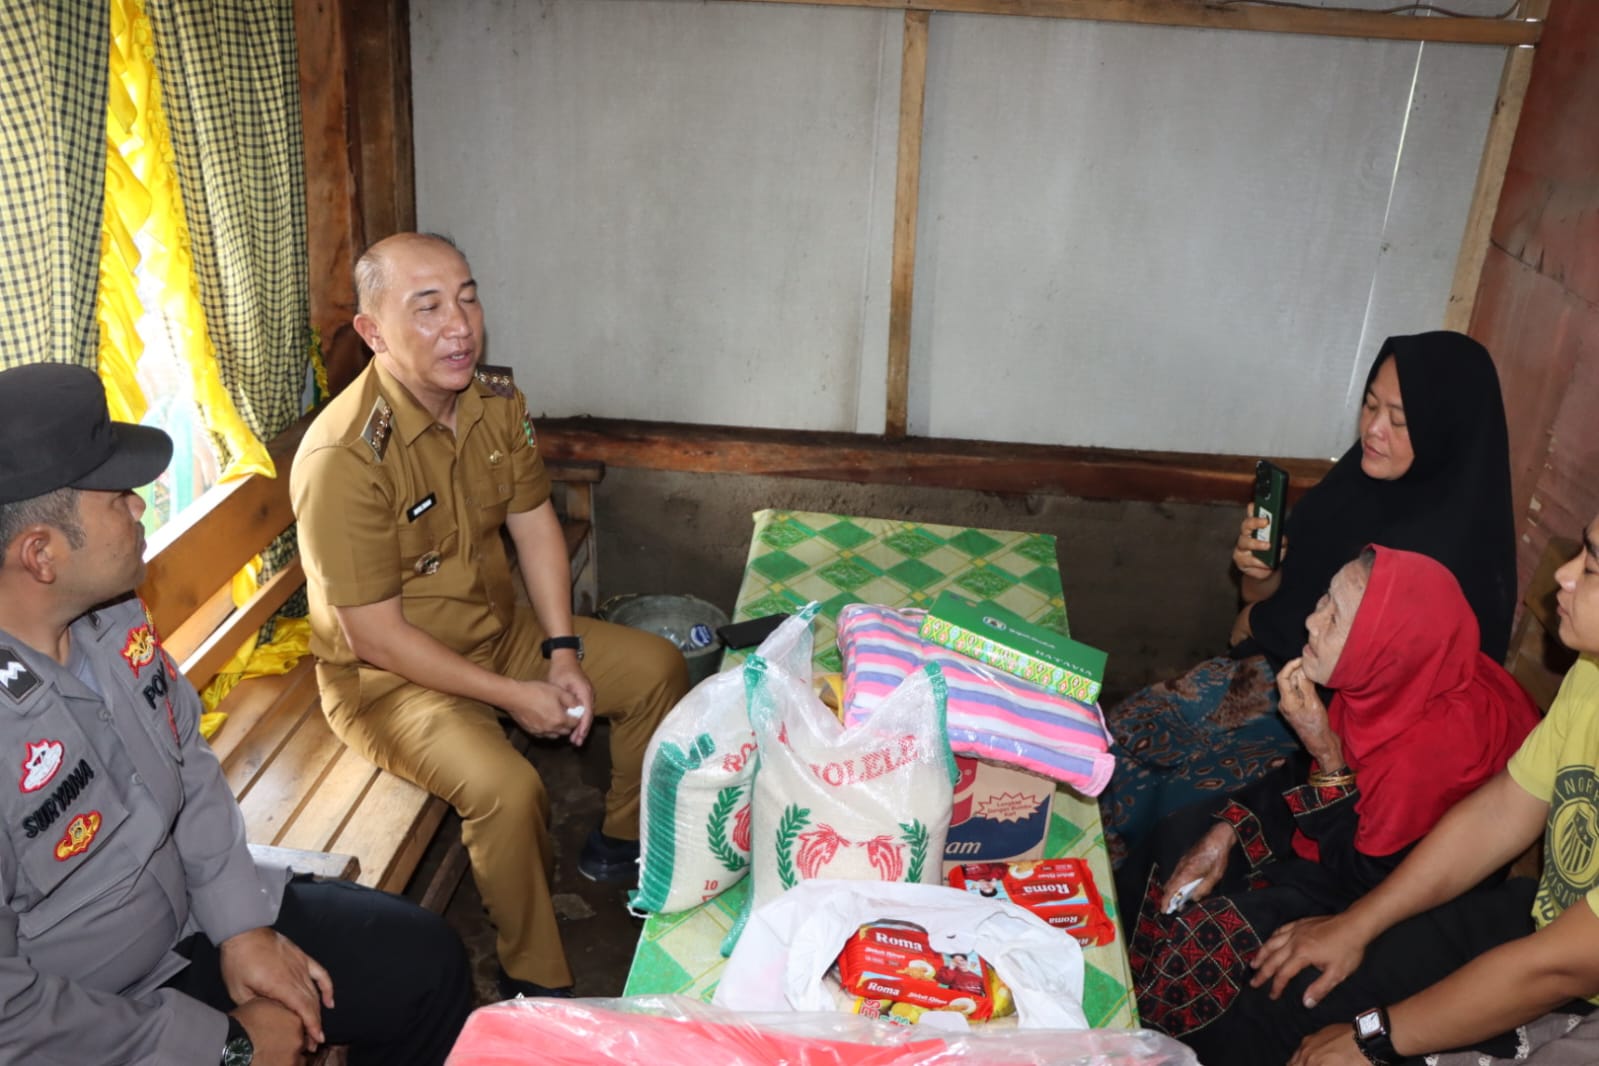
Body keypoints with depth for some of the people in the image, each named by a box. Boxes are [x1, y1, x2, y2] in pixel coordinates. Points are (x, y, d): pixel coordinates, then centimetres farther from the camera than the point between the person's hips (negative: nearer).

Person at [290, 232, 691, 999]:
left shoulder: (495, 400, -5)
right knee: (506, 789, -31)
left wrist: (562, 653, -7)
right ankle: (534, 985, -5)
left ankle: (621, 848, 26)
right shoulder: (343, 457, -29)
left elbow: (533, 522, 3)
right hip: (387, 675, -8)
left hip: (500, 629, 8)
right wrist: (512, 696, -23)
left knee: (657, 668, 5)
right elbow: (376, 635, -25)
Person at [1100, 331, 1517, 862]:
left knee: (1183, 799, -20)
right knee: (1116, 736, -8)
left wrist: (1259, 623, -8)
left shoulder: (1456, 549, -23)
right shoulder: (1358, 478, -3)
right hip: (1272, 674, 7)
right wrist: (1256, 570, -15)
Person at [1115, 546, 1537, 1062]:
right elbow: (1307, 770, 3)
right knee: (1176, 840, 6)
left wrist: (1326, 755, -30)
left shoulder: (1431, 751, -38)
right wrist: (1228, 830, -4)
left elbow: (1366, 881, -23)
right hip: (1354, 827, 8)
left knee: (1196, 941, -14)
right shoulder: (1394, 680, -16)